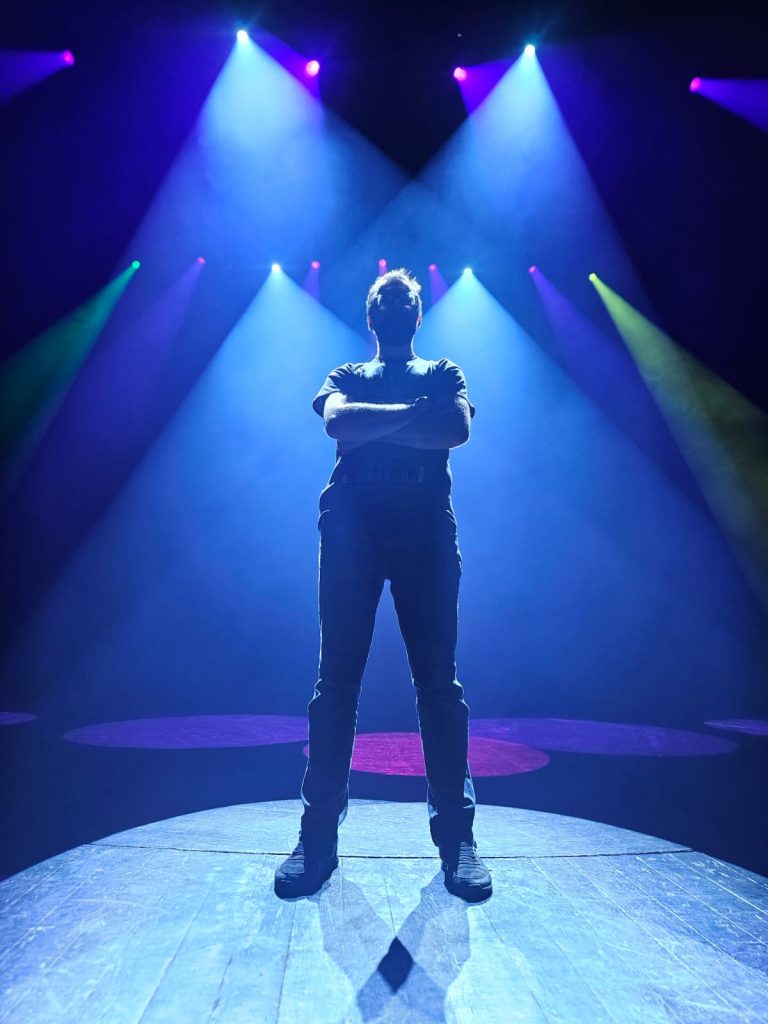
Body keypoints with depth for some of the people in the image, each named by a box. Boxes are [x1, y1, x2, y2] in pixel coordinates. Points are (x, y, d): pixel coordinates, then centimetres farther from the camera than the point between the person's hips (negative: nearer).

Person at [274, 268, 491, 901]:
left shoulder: (444, 374, 21)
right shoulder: (345, 376, 22)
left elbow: (459, 429, -2)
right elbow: (336, 421, -3)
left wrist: (373, 428, -6)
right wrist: (412, 412, -9)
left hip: (428, 531, 0)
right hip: (352, 531, 0)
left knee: (438, 680, -2)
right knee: (337, 679, -3)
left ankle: (456, 834, 6)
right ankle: (319, 834, 5)